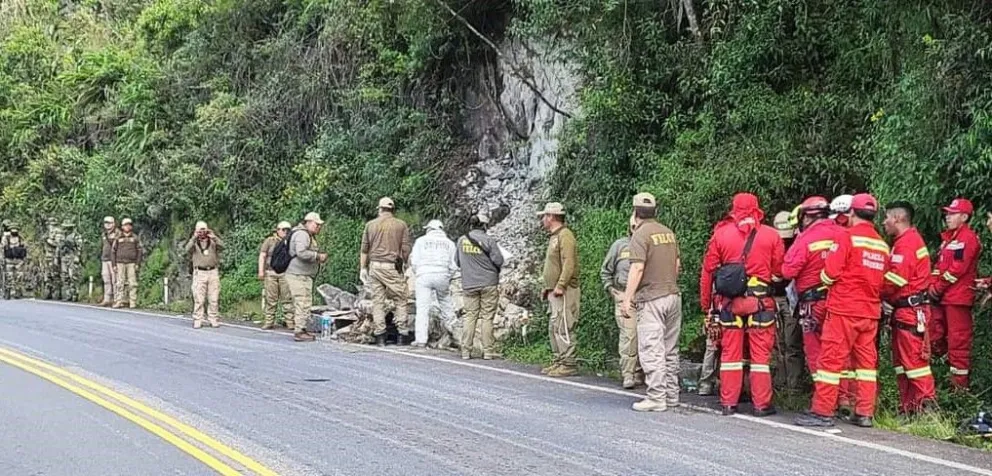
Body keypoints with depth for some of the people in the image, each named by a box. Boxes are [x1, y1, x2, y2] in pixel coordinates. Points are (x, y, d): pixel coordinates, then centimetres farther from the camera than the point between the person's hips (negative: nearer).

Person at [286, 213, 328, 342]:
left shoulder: (309, 235, 22)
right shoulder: (302, 234, -14)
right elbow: (301, 253, -27)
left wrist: (319, 258, 11)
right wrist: (318, 256, -18)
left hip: (304, 275, 11)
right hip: (298, 275, -11)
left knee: (301, 303, 15)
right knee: (303, 302, -11)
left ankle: (300, 329, 22)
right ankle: (299, 332, -9)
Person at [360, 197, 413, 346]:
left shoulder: (370, 225, 9)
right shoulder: (401, 225, 4)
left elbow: (364, 249, 10)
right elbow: (406, 249, 1)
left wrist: (363, 268, 15)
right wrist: (406, 265, 12)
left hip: (375, 266, 2)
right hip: (393, 267, -2)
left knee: (378, 301, 4)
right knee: (400, 300, 3)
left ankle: (379, 336, 2)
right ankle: (402, 335, -2)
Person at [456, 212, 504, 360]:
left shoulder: (462, 240, 2)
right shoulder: (488, 240, -10)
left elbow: (457, 261, 11)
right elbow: (498, 260, -10)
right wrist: (494, 270, 12)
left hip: (468, 284, 3)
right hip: (488, 283, -3)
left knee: (470, 316, 7)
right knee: (487, 317, 2)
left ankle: (466, 350, 4)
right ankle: (488, 351, 3)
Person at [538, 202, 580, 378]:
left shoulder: (565, 235, -11)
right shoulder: (554, 237, 20)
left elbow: (569, 264, -21)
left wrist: (560, 286, -25)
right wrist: (547, 287, 20)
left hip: (564, 292, -10)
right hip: (555, 292, 10)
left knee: (563, 327, -11)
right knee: (553, 328, 12)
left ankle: (568, 364, -9)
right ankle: (559, 361, 17)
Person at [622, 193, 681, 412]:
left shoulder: (641, 234, -10)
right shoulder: (669, 233, 14)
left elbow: (637, 268, -17)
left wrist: (627, 298, -16)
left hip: (651, 298, -8)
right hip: (673, 295, 8)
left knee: (651, 350, -6)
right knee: (670, 349, 13)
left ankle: (656, 398, -8)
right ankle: (672, 395, 17)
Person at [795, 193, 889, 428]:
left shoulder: (847, 236, -9)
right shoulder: (882, 245, 10)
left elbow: (830, 272, -12)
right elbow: (883, 281, 13)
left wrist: (825, 281, 8)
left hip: (844, 309, -6)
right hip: (871, 311, 6)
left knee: (831, 358, -2)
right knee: (866, 360, 10)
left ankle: (823, 411, -2)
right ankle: (865, 413, 12)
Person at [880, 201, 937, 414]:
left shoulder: (906, 243, -14)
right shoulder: (909, 240, 19)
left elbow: (895, 280, -19)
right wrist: (887, 298, 2)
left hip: (910, 309, -11)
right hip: (904, 309, 11)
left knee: (914, 358, -9)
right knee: (901, 358, 12)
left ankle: (927, 404, -8)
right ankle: (907, 407, 16)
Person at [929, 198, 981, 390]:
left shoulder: (967, 238, -12)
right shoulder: (948, 237, 19)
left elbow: (957, 269, -18)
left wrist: (939, 288, -12)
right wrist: (933, 284, 5)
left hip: (958, 297, -10)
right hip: (942, 298, 10)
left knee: (958, 339, -6)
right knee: (935, 338, 13)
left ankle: (960, 383, -2)